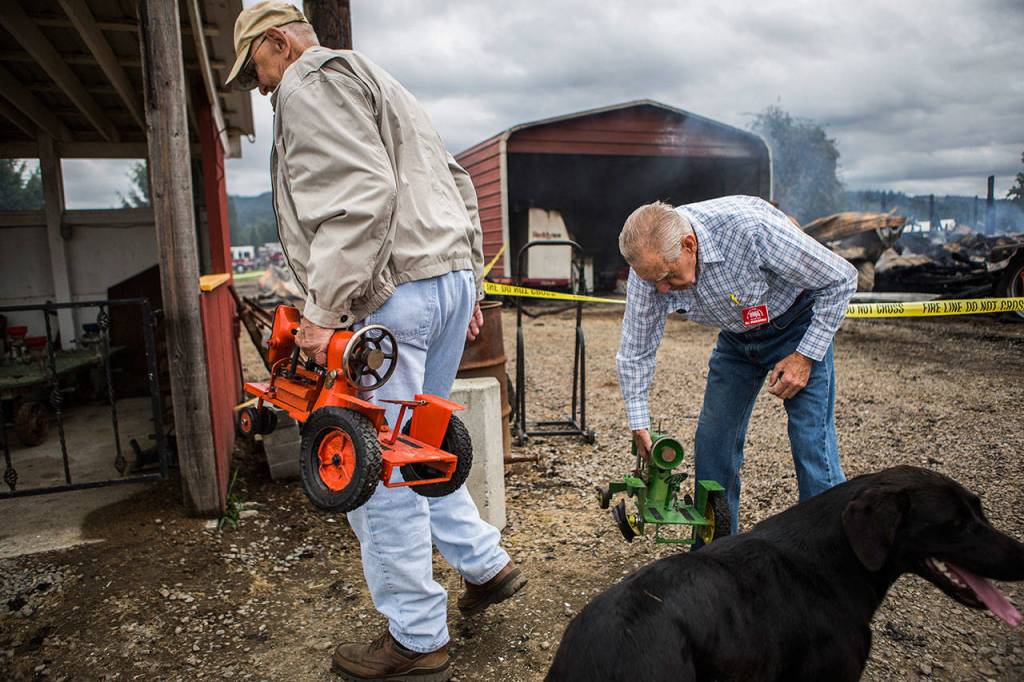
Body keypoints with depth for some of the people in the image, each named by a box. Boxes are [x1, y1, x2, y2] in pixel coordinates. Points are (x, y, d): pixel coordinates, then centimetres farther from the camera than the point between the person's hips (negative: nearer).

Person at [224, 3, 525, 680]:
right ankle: (487, 564, 28)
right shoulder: (377, 83, 30)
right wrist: (469, 282, 24)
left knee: (374, 471, -1)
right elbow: (459, 186, 25)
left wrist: (323, 308, -20)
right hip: (450, 278, 10)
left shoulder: (310, 80, 0)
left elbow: (359, 194, -19)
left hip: (392, 294, -10)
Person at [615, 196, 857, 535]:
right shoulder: (652, 262, -23)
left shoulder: (750, 227, -37)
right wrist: (639, 426, -13)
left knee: (811, 440, -12)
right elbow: (634, 353, -11)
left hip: (796, 325, -4)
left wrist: (806, 355, -21)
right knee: (712, 440, 3)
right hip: (736, 335, 5)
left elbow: (841, 279, -21)